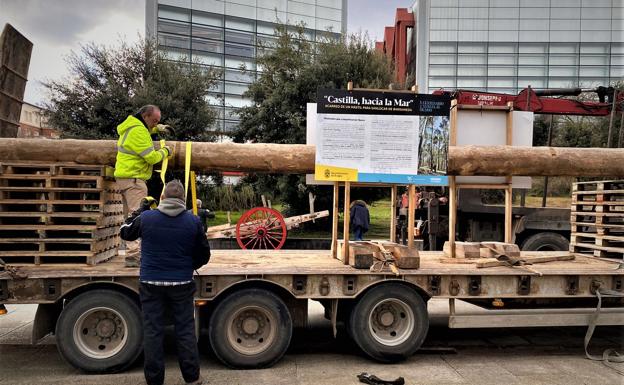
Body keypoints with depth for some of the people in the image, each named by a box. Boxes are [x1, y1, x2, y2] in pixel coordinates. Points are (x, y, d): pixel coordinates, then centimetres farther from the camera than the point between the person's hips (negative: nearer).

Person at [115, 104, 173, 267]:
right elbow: (151, 157, -19)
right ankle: (133, 256, -17)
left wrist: (158, 128, 22)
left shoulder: (132, 126, 15)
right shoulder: (138, 131, -16)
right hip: (133, 179, -11)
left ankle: (132, 253, 19)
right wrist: (164, 151, -1)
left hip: (124, 177, 11)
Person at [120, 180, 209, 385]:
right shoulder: (193, 221, -4)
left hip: (151, 283, 0)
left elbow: (125, 232, 14)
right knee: (185, 330, 11)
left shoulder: (145, 218, -7)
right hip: (182, 284, 0)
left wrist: (139, 211, 25)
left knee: (152, 331, 10)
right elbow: (204, 255, 4)